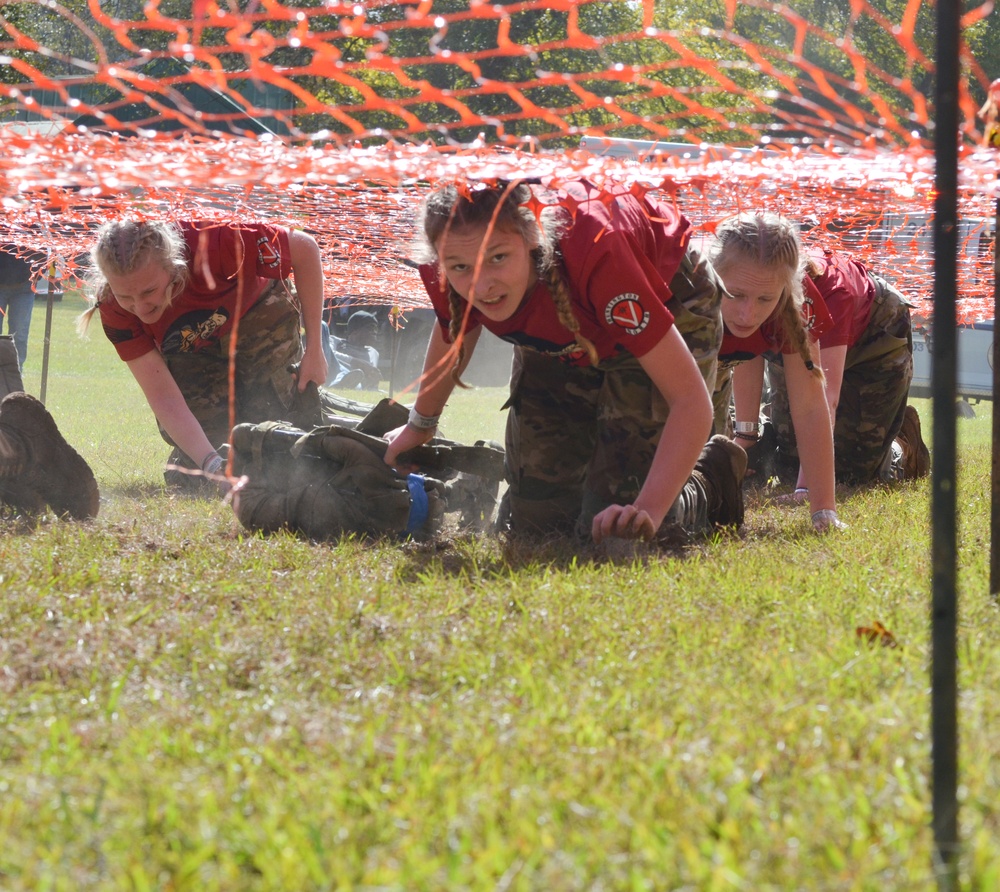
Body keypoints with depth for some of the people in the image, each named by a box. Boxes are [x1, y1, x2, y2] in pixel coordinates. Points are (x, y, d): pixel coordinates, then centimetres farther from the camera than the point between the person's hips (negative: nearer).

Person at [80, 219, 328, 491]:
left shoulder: (212, 246, -42)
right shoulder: (114, 310, -33)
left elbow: (304, 247, -26)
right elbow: (164, 399, -31)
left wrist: (314, 351, -20)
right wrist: (212, 462, -47)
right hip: (192, 354, 2)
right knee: (186, 475, -9)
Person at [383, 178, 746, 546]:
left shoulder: (593, 249, -46)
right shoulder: (447, 272, -31)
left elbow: (690, 399, -41)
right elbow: (453, 331, -1)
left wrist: (646, 511, -51)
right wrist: (421, 425, 17)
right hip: (559, 338, 5)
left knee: (607, 528, -13)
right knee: (536, 527, 7)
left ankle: (708, 482, 19)